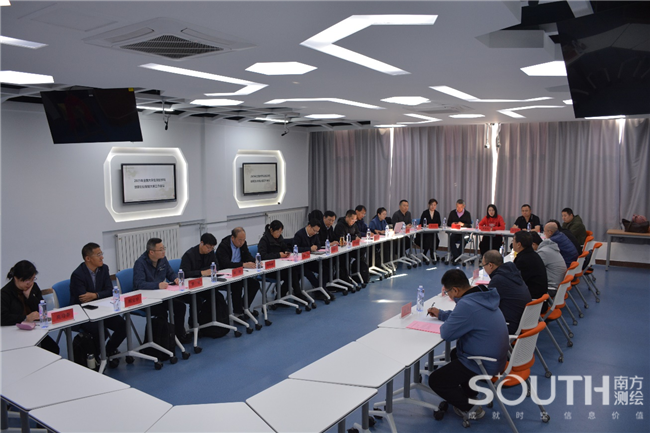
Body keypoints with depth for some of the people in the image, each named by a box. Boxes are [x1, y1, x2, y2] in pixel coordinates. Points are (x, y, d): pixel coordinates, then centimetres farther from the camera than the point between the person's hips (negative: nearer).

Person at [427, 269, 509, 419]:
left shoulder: (467, 304, -31)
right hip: (496, 356, 10)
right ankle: (470, 395, 35)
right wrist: (441, 314, 20)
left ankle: (471, 408, 10)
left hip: (484, 364, -10)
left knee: (435, 380, 0)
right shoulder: (482, 295, -1)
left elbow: (446, 334, -23)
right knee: (454, 353, 35)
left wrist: (444, 324, -2)